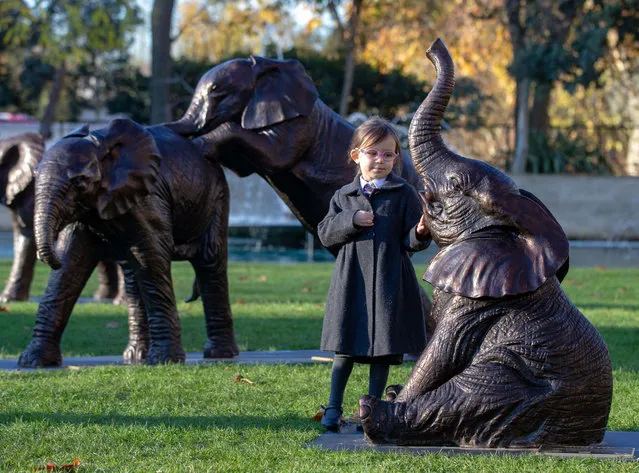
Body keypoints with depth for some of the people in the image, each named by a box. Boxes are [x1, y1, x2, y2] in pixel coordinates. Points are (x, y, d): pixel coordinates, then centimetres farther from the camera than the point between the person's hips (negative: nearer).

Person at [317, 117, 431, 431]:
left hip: (389, 281, -1)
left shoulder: (404, 194, 0)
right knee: (345, 348, 5)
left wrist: (420, 234, -25)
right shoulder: (344, 196, 8)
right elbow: (325, 233, 4)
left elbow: (410, 240, -3)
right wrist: (351, 221, -11)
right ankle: (334, 407, 15)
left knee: (383, 350, 3)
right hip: (351, 280, 1)